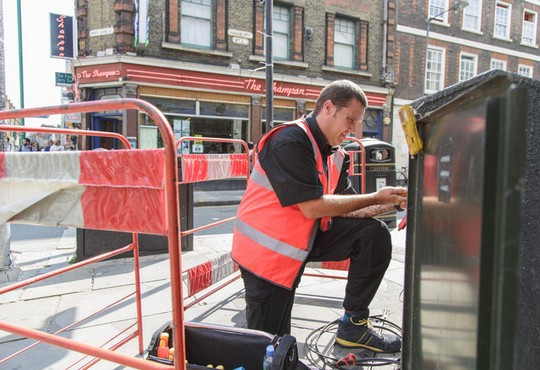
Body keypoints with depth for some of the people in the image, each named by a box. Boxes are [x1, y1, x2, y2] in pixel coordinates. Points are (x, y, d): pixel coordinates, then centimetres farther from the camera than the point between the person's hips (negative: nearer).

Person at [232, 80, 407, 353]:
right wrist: (375, 198, -19)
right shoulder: (290, 141, -22)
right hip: (267, 248, -7)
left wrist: (392, 203, -11)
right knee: (271, 345, -3)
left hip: (308, 237, 7)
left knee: (374, 235, -9)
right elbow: (312, 207, -26)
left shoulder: (336, 156, 5)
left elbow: (343, 207, 2)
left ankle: (353, 325, 3)